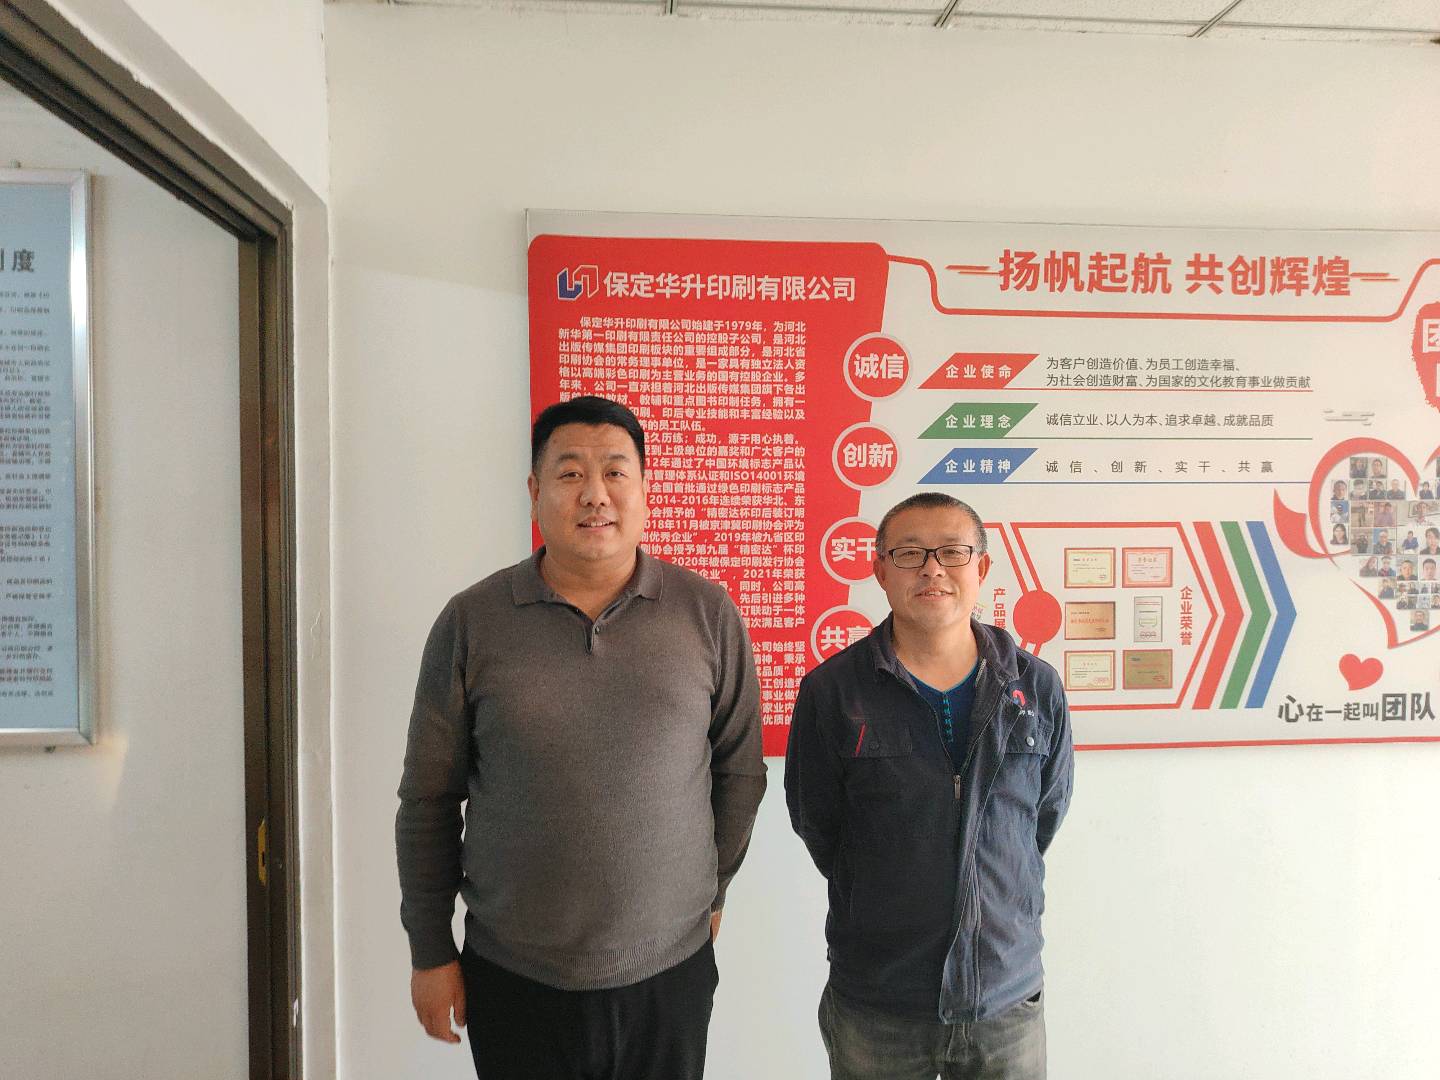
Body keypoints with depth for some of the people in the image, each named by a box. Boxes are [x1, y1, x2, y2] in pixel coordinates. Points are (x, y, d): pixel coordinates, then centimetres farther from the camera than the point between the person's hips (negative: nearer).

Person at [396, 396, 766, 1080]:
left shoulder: (707, 613, -4)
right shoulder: (472, 621, -5)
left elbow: (740, 772, 6)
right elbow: (427, 800, 2)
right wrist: (430, 952, 4)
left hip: (671, 972, 1)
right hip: (513, 979, 0)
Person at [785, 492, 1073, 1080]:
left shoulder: (1037, 687, -2)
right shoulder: (831, 691, -9)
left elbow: (1048, 811, 9)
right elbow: (816, 824, -1)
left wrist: (997, 894, 7)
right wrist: (878, 903, 3)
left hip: (1009, 993, 2)